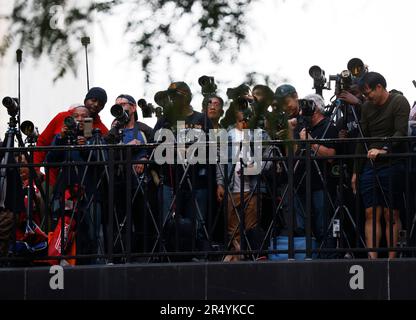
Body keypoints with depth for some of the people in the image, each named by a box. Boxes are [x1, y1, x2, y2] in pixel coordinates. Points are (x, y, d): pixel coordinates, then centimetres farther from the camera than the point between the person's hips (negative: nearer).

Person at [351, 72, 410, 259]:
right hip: (370, 166, 6)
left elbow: (401, 133, -16)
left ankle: (391, 258, -3)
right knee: (371, 213, -1)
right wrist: (356, 171, 15)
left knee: (391, 214, -4)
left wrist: (384, 150, -30)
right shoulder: (367, 108, 14)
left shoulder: (399, 103, -5)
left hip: (392, 165, -6)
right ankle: (372, 258, -4)